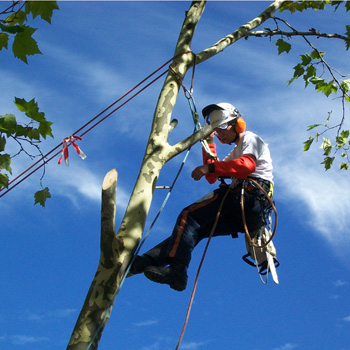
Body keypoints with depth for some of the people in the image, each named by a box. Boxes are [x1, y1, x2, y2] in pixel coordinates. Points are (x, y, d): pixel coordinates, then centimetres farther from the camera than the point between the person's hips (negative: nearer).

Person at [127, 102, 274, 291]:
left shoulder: (250, 138, 8)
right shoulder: (235, 152, 36)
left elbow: (248, 164, -15)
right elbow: (212, 178, 27)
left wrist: (210, 167, -17)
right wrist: (209, 145, 24)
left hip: (251, 194, -9)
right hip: (243, 214, 9)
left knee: (190, 215, -19)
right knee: (193, 227, 1)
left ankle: (176, 270, -32)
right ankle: (146, 261, -7)